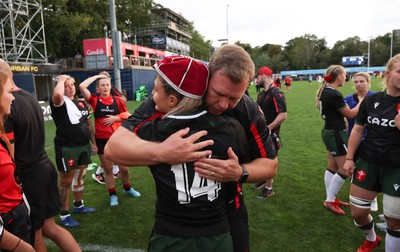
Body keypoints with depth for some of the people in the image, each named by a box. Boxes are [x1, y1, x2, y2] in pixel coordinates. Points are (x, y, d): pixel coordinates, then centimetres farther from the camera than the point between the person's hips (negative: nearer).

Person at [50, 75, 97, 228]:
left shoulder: (82, 103, 12)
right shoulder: (59, 102, -10)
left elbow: (88, 124, 17)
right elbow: (57, 94, -36)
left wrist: (93, 142, 15)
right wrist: (61, 80, -17)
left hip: (84, 146, 7)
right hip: (66, 148, -7)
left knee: (80, 178, 20)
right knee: (66, 182, 2)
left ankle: (78, 205, 37)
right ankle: (64, 215, 15)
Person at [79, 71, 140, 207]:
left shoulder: (118, 100, 1)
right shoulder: (95, 100, -2)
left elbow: (127, 115, 3)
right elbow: (82, 86, -13)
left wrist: (115, 117, -13)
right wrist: (97, 76, -4)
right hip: (102, 140, -1)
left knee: (124, 168, 9)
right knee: (108, 169, 9)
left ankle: (127, 188, 36)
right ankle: (113, 195, 26)